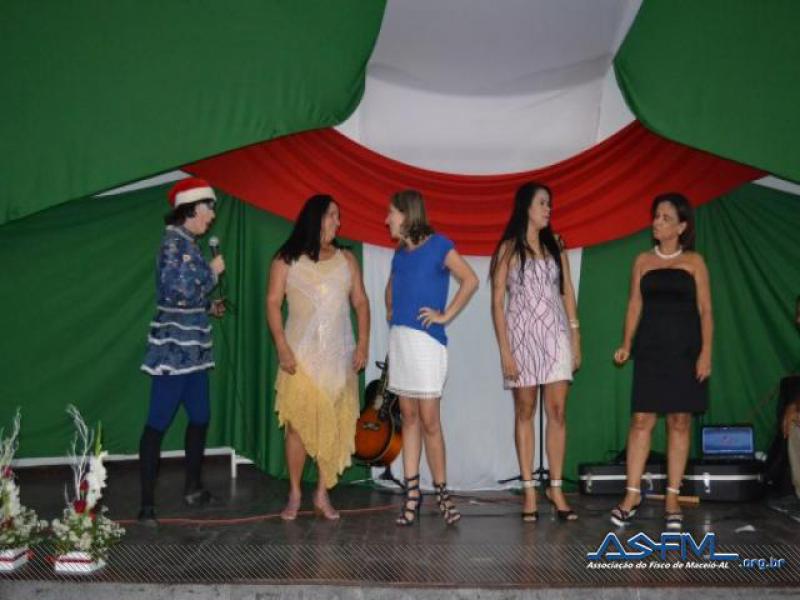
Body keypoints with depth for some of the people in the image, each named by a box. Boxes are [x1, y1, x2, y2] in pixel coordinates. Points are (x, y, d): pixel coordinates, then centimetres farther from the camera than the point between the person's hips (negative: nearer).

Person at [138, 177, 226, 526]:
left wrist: (209, 307, 11)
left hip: (192, 348, 10)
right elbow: (180, 291, -23)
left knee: (200, 417, 16)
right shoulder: (175, 242, -14)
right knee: (158, 422, -6)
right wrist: (213, 272, -10)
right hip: (174, 348, -10)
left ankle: (193, 488, 29)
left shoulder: (188, 243, 13)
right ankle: (147, 503, -2)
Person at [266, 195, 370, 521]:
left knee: (334, 426, 0)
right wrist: (282, 347, -10)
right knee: (298, 424, -4)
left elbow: (360, 302, 9)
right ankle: (295, 495, 8)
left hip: (339, 356, 2)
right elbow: (273, 304, -1)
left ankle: (323, 494, 10)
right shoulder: (286, 261, 3)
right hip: (301, 356, -2)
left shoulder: (346, 259, 10)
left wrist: (363, 343, -1)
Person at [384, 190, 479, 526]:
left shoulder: (438, 245, -5)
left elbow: (470, 281, -14)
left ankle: (441, 492, 7)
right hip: (398, 338, 6)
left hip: (426, 340, -6)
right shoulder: (400, 252, 15)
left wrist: (446, 316, -12)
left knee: (428, 421, -5)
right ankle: (412, 492, 11)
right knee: (409, 418, 7)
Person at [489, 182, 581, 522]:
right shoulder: (509, 248, 0)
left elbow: (567, 292, 13)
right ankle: (529, 490, 7)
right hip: (522, 334, -3)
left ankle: (556, 488, 4)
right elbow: (497, 302, -3)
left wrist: (575, 338, 7)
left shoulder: (555, 245, 12)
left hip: (555, 334, 3)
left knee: (557, 412, -2)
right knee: (524, 413, 2)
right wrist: (505, 350, -10)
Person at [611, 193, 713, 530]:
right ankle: (632, 494, 1)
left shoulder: (694, 261, 5)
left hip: (685, 350, -1)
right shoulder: (643, 261, 11)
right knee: (642, 420, -4)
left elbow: (705, 310, 1)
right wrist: (626, 344, -1)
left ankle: (672, 498, 9)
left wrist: (706, 351, -8)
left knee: (680, 422, 2)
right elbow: (635, 305, 10)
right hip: (650, 349, 1)